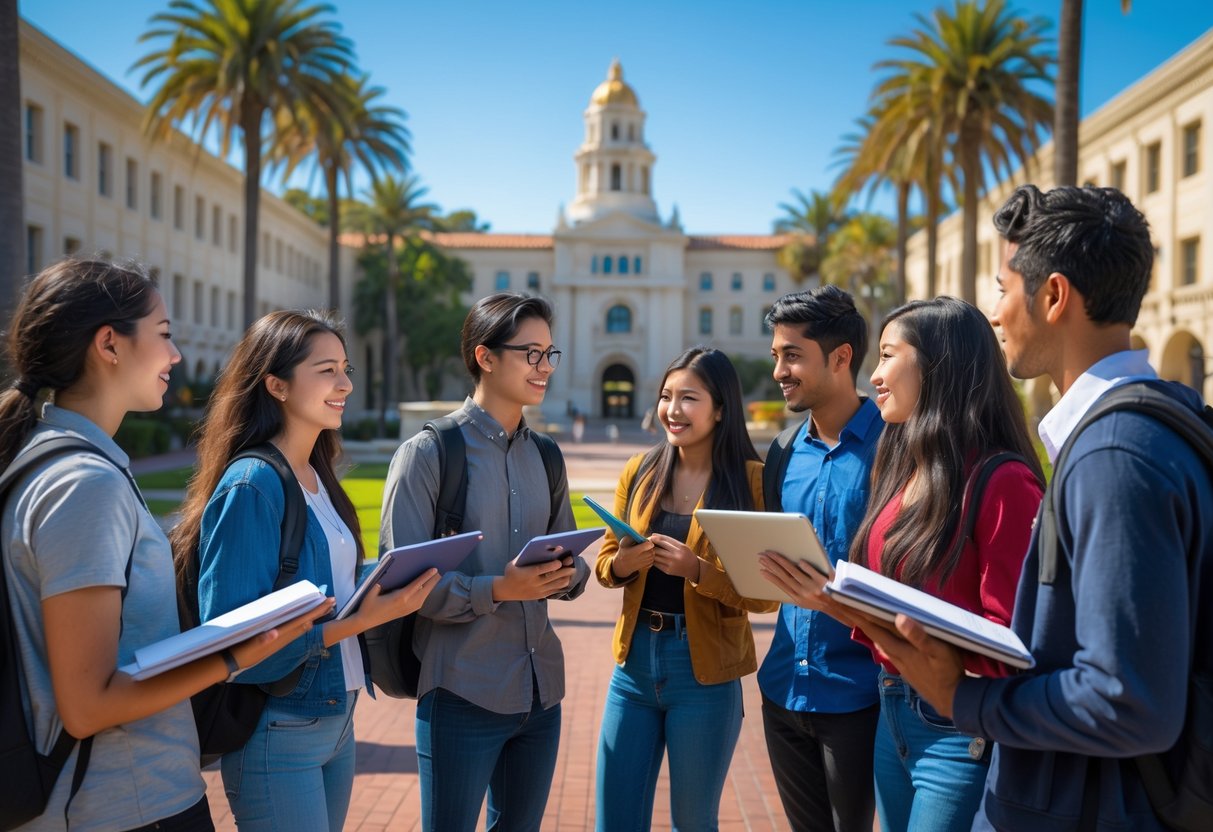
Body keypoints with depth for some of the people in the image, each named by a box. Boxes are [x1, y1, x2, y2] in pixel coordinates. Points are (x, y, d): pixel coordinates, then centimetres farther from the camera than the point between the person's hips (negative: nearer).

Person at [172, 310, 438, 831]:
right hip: (279, 732, -8)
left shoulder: (319, 478, 6)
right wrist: (360, 621, -25)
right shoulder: (251, 485, -18)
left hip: (337, 721, 8)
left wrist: (389, 587, -3)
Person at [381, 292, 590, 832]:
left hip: (541, 689, 6)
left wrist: (567, 576, -10)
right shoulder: (428, 453, -9)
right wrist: (496, 590, -25)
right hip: (463, 692, -6)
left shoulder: (545, 457, 11)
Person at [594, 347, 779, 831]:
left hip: (704, 673, -3)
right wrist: (622, 563, -12)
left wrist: (697, 569, -25)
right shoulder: (640, 470, 3)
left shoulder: (752, 479, -9)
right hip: (634, 662, 4)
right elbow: (605, 564, 10)